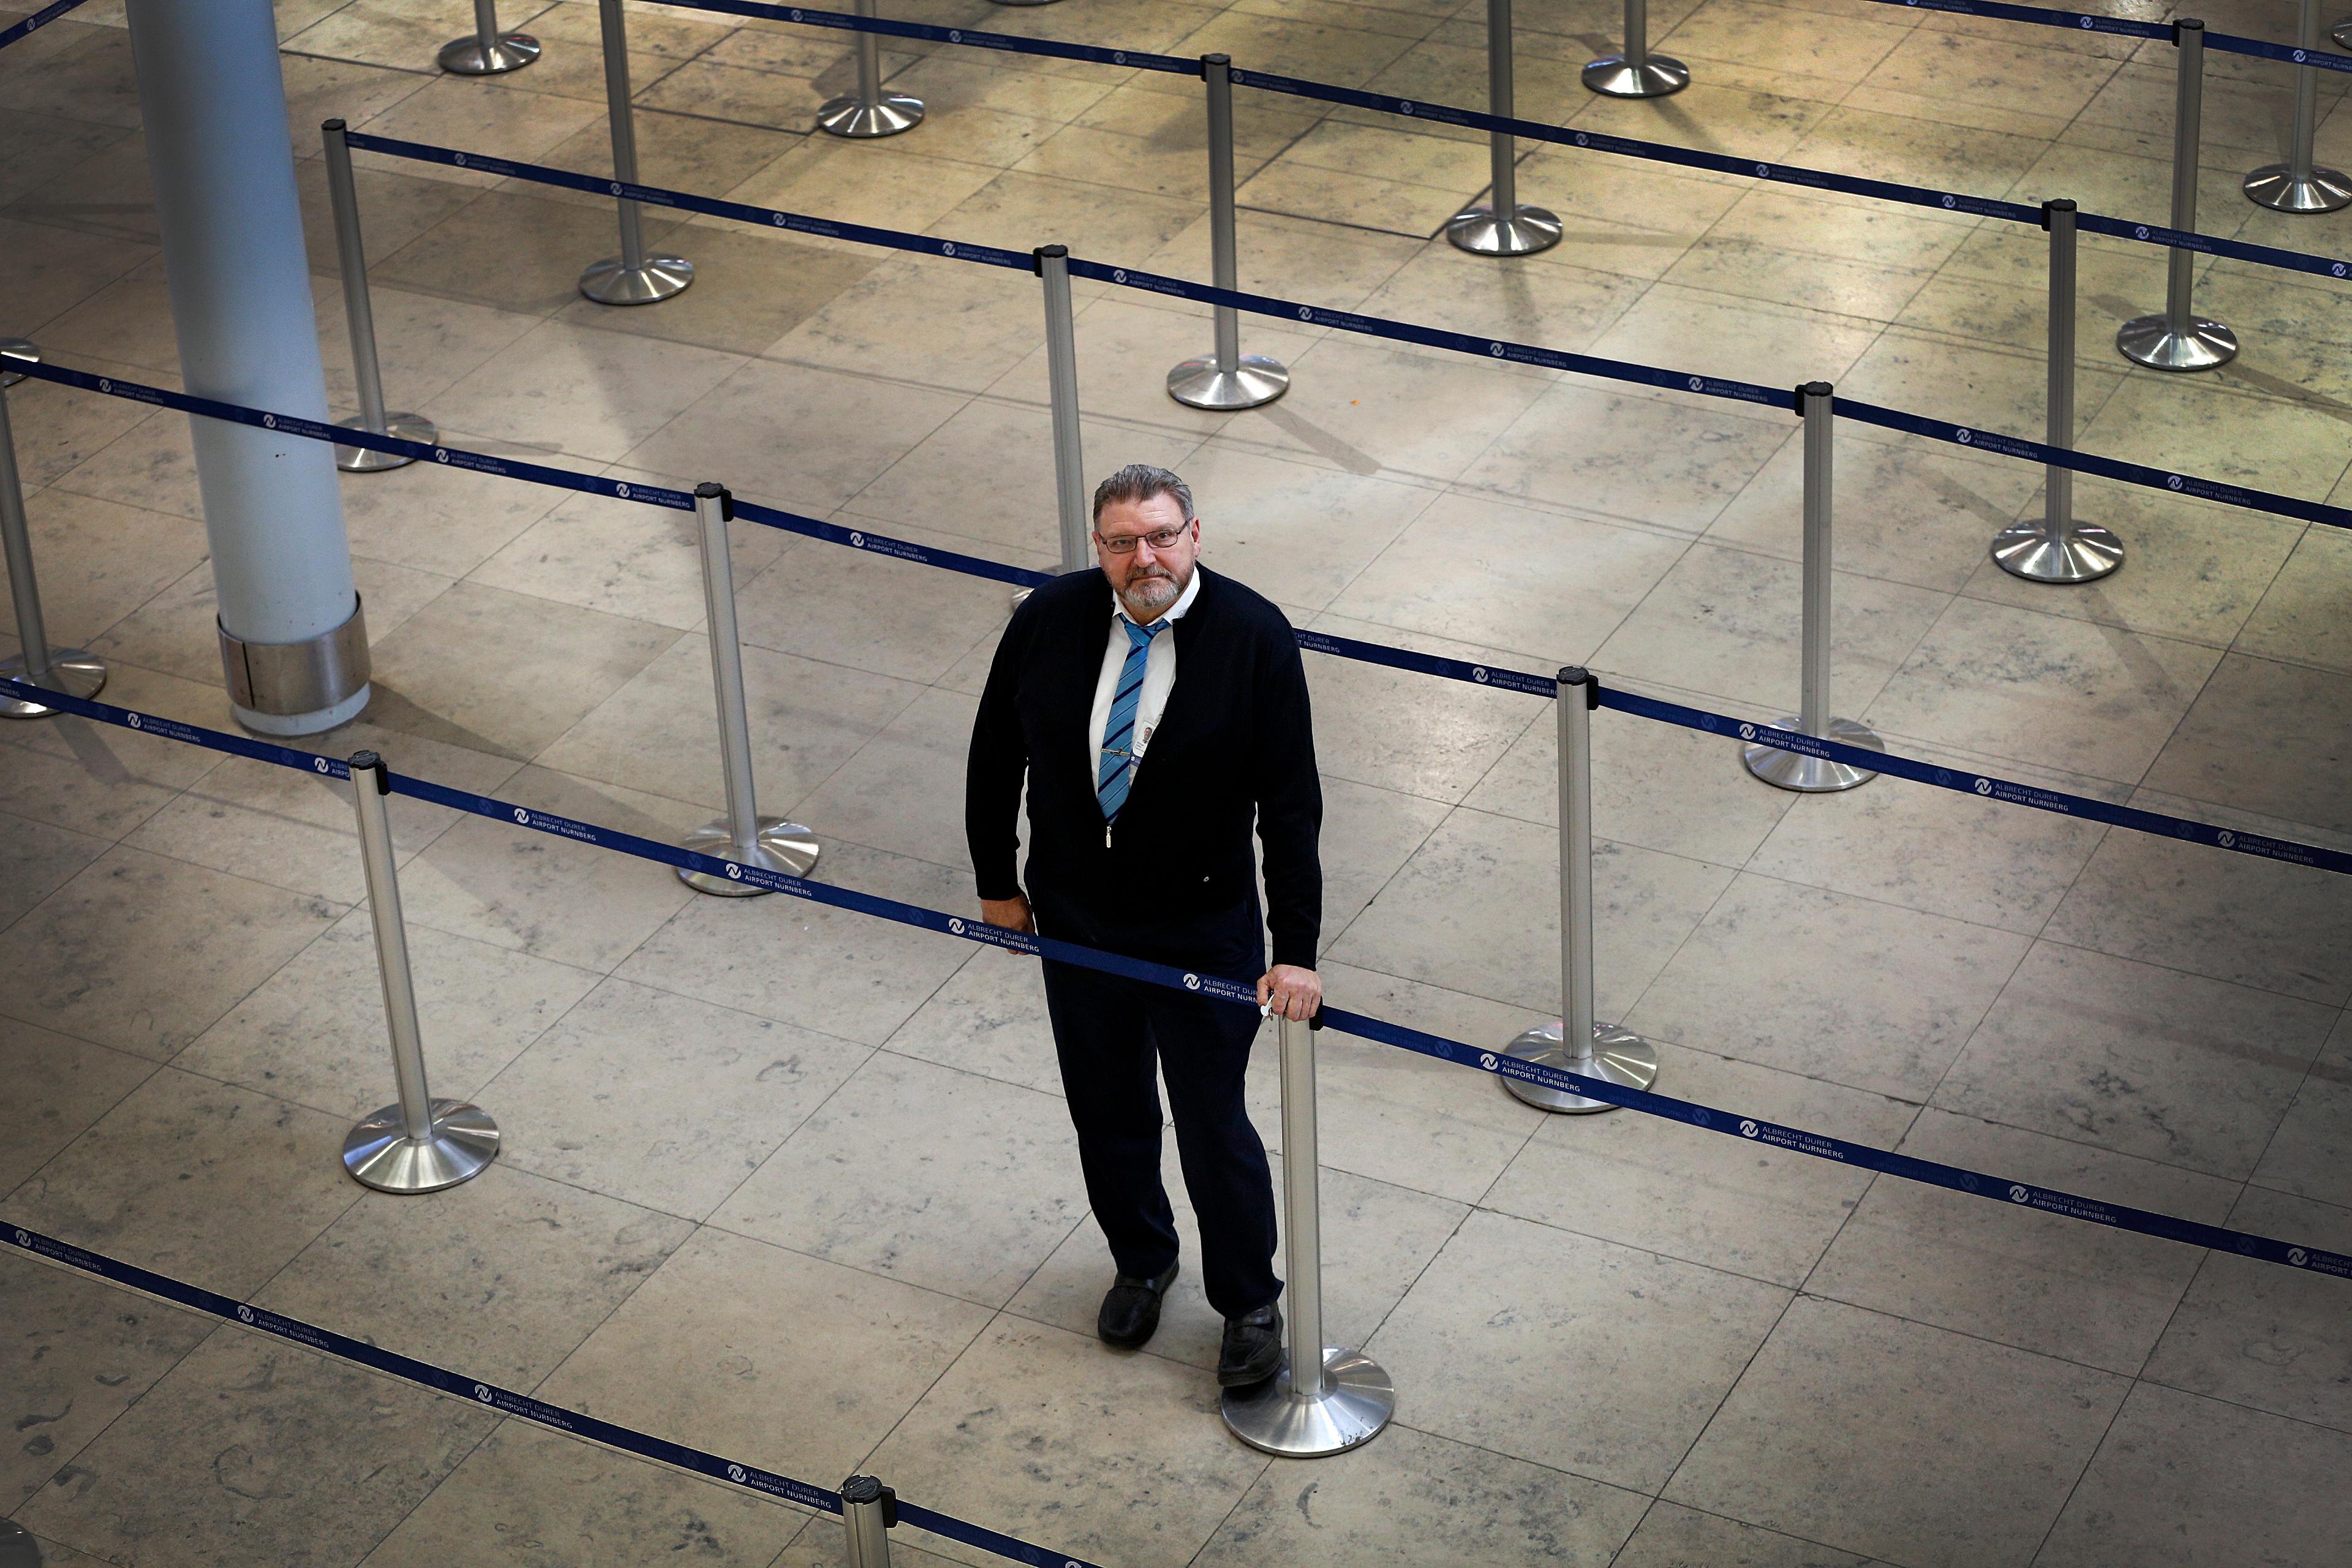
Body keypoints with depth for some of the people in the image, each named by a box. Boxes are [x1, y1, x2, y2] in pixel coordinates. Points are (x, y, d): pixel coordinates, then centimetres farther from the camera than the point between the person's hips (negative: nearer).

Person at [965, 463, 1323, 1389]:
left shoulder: (1253, 638, -18)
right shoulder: (1050, 620, -10)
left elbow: (1291, 803, -16)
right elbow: (996, 752, 4)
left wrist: (1295, 950, -18)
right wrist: (996, 881, 8)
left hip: (1205, 930, -3)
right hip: (1074, 921, 3)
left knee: (1213, 1124, 4)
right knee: (1107, 1110, 18)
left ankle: (1250, 1303, 26)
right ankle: (1140, 1261, 43)